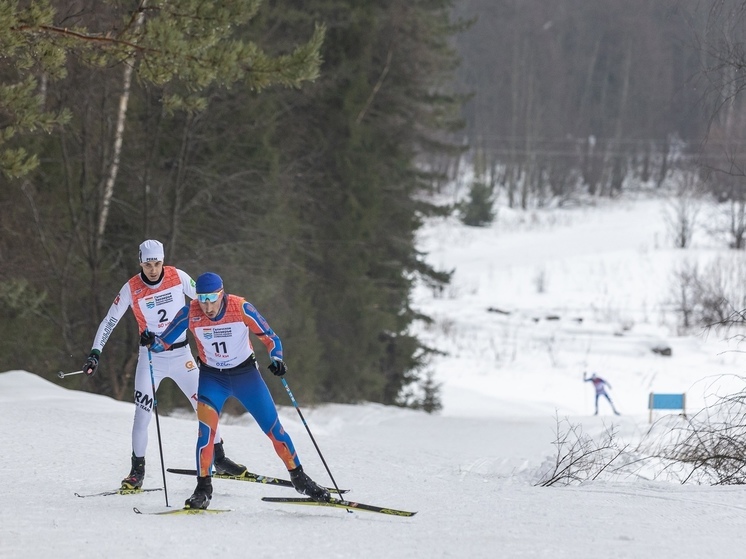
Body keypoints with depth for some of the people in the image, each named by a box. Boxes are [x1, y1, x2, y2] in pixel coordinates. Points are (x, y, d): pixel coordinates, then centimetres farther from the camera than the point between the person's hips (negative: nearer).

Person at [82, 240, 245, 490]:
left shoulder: (178, 277, -8)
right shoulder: (131, 289, -12)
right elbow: (109, 322, -7)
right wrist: (95, 353, -15)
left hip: (181, 354, 2)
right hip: (151, 357, -2)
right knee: (142, 414, -10)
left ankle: (219, 459, 19)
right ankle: (137, 470, 3)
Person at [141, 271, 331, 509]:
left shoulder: (241, 308, -22)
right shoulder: (190, 314, -18)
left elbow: (269, 337, -13)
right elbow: (165, 342, -12)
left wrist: (276, 359, -31)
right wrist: (152, 343, -34)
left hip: (245, 373, 0)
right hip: (212, 376, 0)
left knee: (273, 427, 1)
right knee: (206, 427, -20)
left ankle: (299, 478, 17)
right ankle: (203, 488, -9)